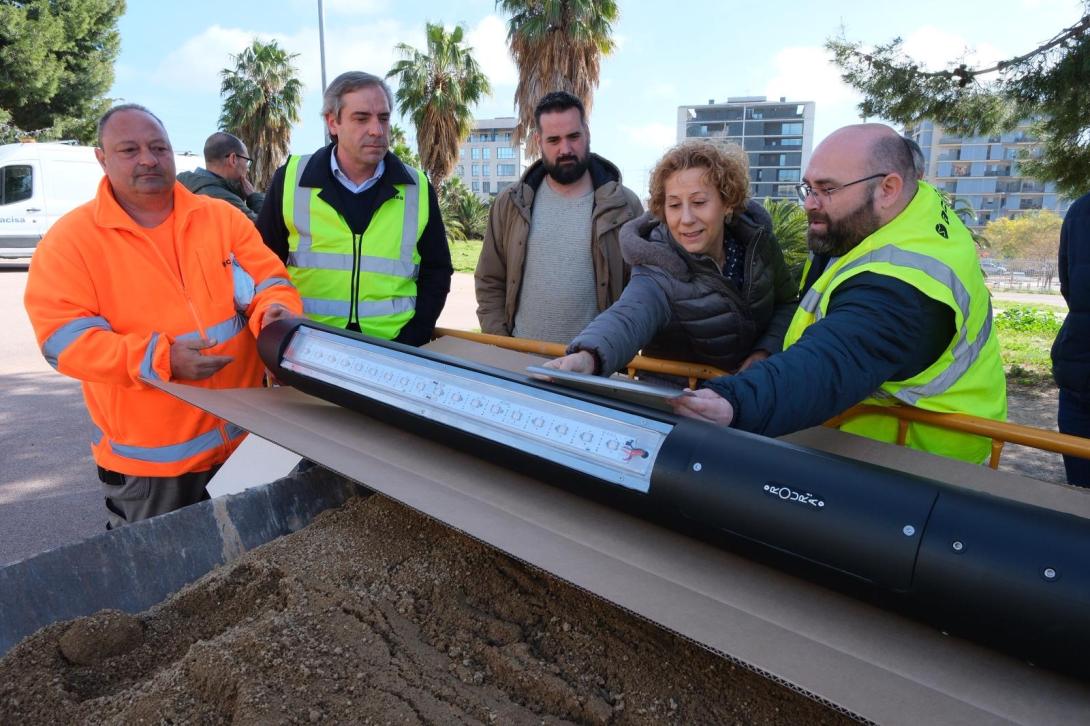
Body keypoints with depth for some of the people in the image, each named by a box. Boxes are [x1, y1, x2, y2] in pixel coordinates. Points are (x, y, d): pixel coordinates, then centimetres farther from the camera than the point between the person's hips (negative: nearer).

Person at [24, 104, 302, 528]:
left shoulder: (223, 217, 3)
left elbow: (269, 281, 0)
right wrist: (160, 358, -25)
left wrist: (274, 314, -25)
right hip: (148, 454, -2)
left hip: (245, 436, 3)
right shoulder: (70, 238, -5)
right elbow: (64, 337, -12)